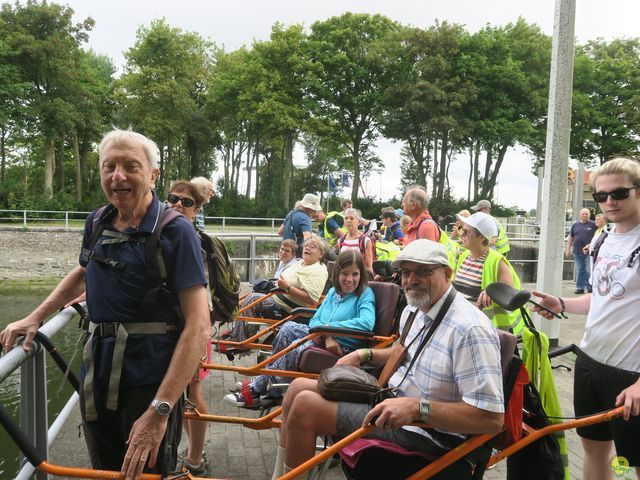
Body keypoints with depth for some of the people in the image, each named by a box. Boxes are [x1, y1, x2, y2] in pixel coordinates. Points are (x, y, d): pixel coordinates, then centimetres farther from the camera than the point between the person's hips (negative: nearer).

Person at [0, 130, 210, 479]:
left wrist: (159, 411, -26)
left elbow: (198, 326, -20)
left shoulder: (175, 231, -14)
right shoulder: (96, 222, 5)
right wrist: (35, 317, 16)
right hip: (97, 374, 6)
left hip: (150, 381, -5)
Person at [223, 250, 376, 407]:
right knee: (288, 328, -12)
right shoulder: (333, 292, 12)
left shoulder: (365, 295, -8)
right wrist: (326, 334, -17)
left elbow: (367, 323, -28)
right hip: (323, 339, 7)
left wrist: (329, 327, -23)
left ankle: (258, 388, -10)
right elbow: (315, 319, 7)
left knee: (296, 348, -26)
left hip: (344, 349, -7)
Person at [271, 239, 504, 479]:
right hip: (391, 396, 9)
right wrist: (364, 355, 9)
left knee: (305, 405, -15)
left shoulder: (471, 330, -26)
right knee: (299, 387, 6)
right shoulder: (413, 309, 4)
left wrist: (417, 408, -35)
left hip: (423, 432, -9)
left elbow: (492, 419, -29)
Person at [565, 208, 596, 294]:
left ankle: (590, 288, 5)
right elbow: (570, 237, 16)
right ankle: (580, 288, 15)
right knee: (579, 271, 8)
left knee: (589, 271, -3)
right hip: (577, 252, 4)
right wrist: (568, 249, 11)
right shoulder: (575, 225, 12)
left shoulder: (593, 225, 1)